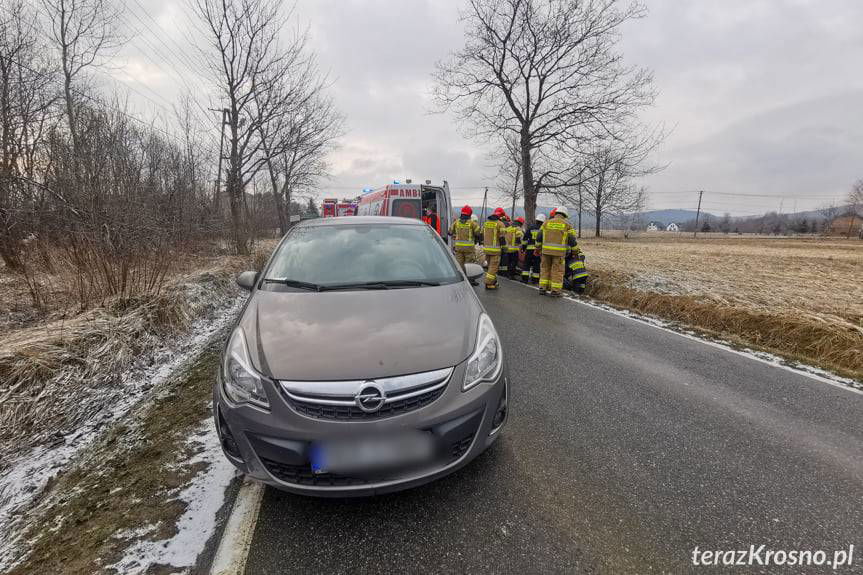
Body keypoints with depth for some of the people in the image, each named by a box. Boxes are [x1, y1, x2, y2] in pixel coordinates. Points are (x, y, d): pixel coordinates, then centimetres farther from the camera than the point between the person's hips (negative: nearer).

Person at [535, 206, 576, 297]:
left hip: (546, 250, 3)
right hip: (559, 252, -2)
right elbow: (572, 240, 2)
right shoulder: (566, 225, 4)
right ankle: (555, 291, 4)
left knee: (545, 269, 12)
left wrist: (538, 248, 20)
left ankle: (542, 288, 12)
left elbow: (539, 237, 10)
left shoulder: (547, 223, 10)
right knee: (557, 271, 3)